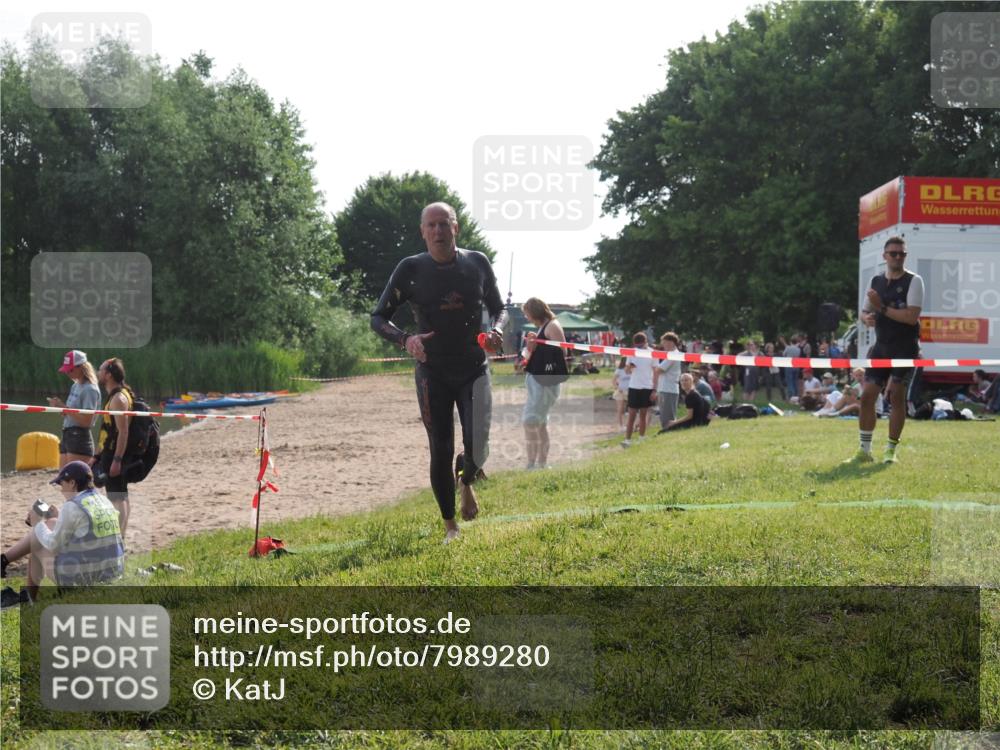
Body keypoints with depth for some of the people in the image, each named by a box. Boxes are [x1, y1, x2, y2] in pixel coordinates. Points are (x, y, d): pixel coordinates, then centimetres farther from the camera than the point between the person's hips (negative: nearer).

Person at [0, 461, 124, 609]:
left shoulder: (72, 507, -14)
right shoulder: (104, 501, 9)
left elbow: (54, 545, -6)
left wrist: (37, 524, 8)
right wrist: (60, 518, 21)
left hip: (80, 577, -8)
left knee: (36, 542, 17)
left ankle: (30, 596, 32)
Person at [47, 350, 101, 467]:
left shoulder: (90, 389, -10)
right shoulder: (75, 386, 16)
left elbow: (86, 421, -17)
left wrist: (64, 407, -16)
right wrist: (60, 406, 0)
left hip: (80, 438, -9)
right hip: (67, 436, 9)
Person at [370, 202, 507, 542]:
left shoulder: (477, 263, -1)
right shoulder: (411, 269, -7)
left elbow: (498, 308, 12)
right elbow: (378, 318, -3)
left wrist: (496, 330, -12)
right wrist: (405, 339, -23)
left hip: (474, 370, 1)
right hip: (432, 374, -1)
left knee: (477, 447, -11)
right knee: (441, 452, 1)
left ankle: (467, 484, 26)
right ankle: (450, 526, 19)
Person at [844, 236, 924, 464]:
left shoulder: (913, 281, -7)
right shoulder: (876, 281, 9)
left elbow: (912, 316, -18)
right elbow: (864, 312, 15)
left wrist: (882, 308, -16)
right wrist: (867, 318, -8)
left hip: (906, 349, -5)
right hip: (881, 347, 5)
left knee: (897, 396, -6)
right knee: (867, 395, 0)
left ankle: (892, 450, 6)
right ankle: (864, 450, 8)